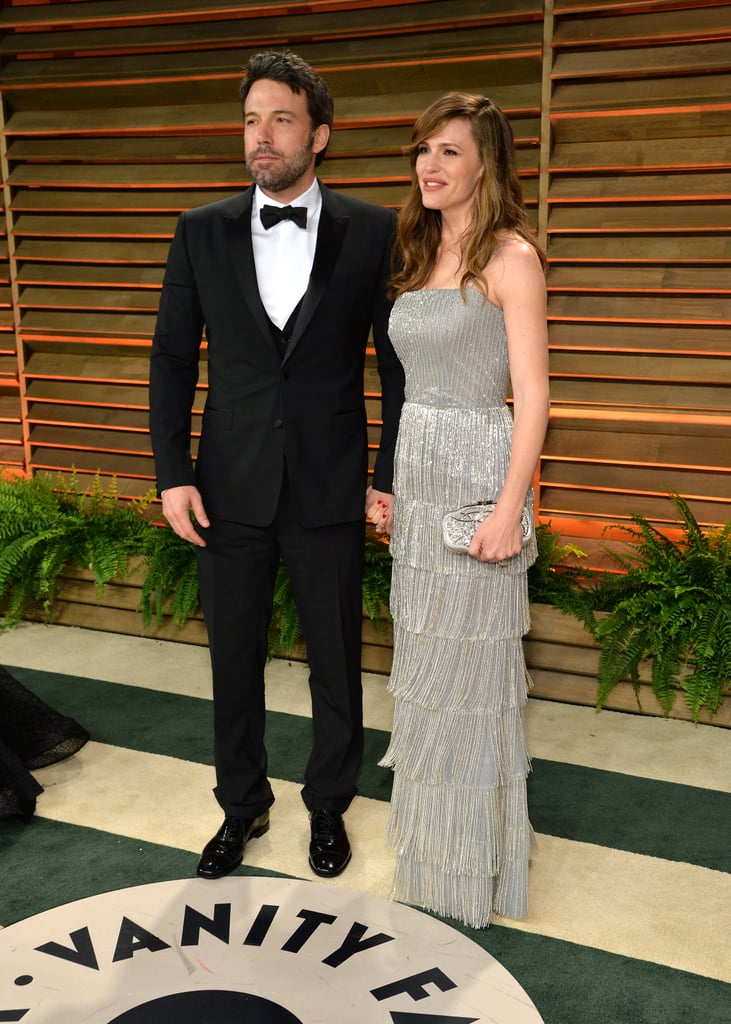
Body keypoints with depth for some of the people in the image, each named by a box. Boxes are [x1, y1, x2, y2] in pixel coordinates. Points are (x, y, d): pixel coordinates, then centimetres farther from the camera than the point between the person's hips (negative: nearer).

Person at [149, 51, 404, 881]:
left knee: (336, 663, 12)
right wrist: (172, 474, -2)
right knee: (234, 660, 14)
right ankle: (242, 806, 36)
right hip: (229, 492, 2)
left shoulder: (373, 232, -3)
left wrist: (392, 475, -3)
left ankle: (327, 806, 36)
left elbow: (398, 361, 1)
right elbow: (172, 357, 5)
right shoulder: (202, 232, 3)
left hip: (329, 494, -1)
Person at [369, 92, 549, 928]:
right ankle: (432, 836, 35)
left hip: (477, 479, -7)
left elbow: (531, 394, -14)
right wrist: (389, 484, 15)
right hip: (416, 475, 8)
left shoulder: (510, 258, -9)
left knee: (469, 663, 3)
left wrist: (509, 509, -19)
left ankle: (477, 860, 23)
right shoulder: (420, 256, 13)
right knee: (424, 658, 15)